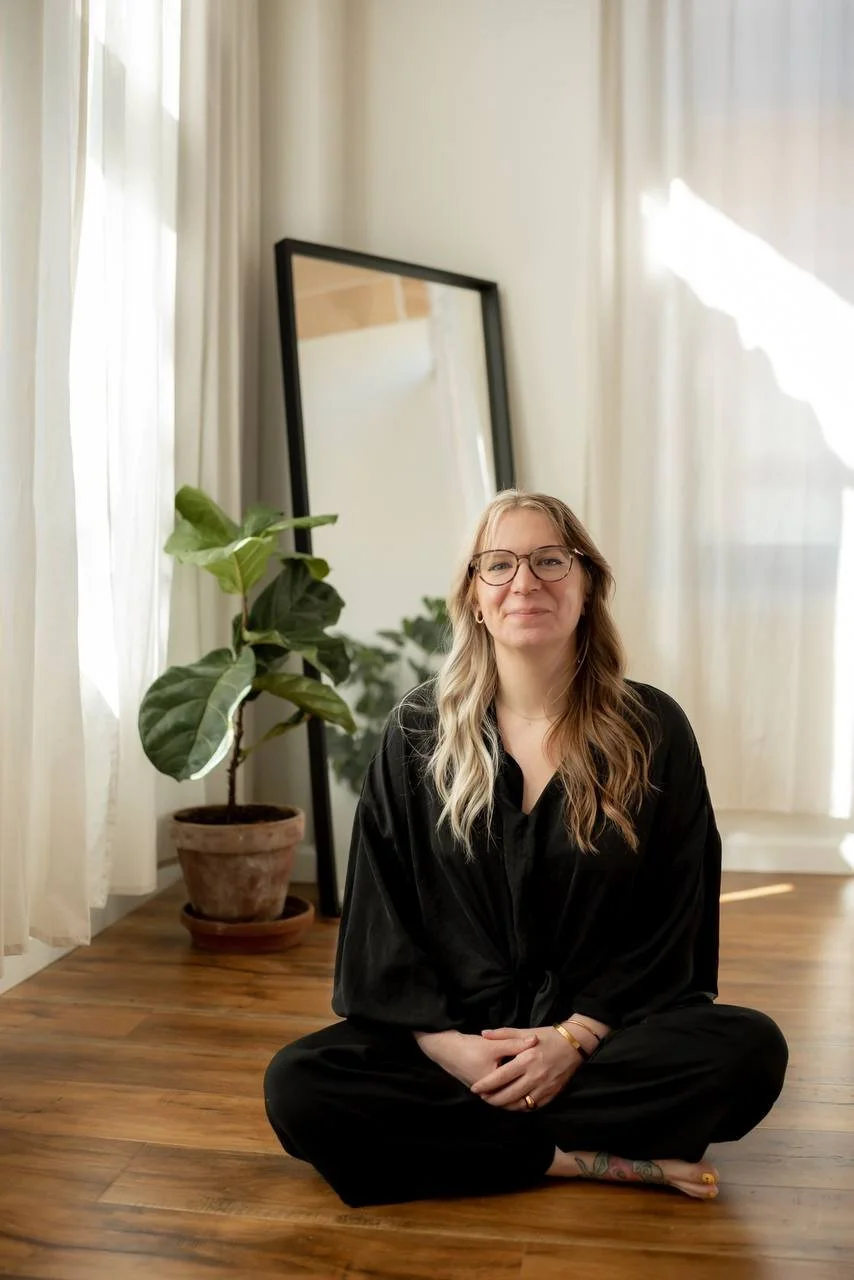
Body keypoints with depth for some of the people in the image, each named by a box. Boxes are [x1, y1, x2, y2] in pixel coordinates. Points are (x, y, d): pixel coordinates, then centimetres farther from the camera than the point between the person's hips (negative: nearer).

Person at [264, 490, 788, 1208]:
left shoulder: (652, 731, -1)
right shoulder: (420, 732, 2)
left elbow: (671, 921, -2)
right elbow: (381, 916, -1)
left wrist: (575, 1038, -14)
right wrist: (447, 1042, -15)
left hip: (605, 1033, 0)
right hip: (450, 1035, 1)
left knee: (751, 1053, -28)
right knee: (296, 1086, -25)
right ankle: (594, 1158, -18)